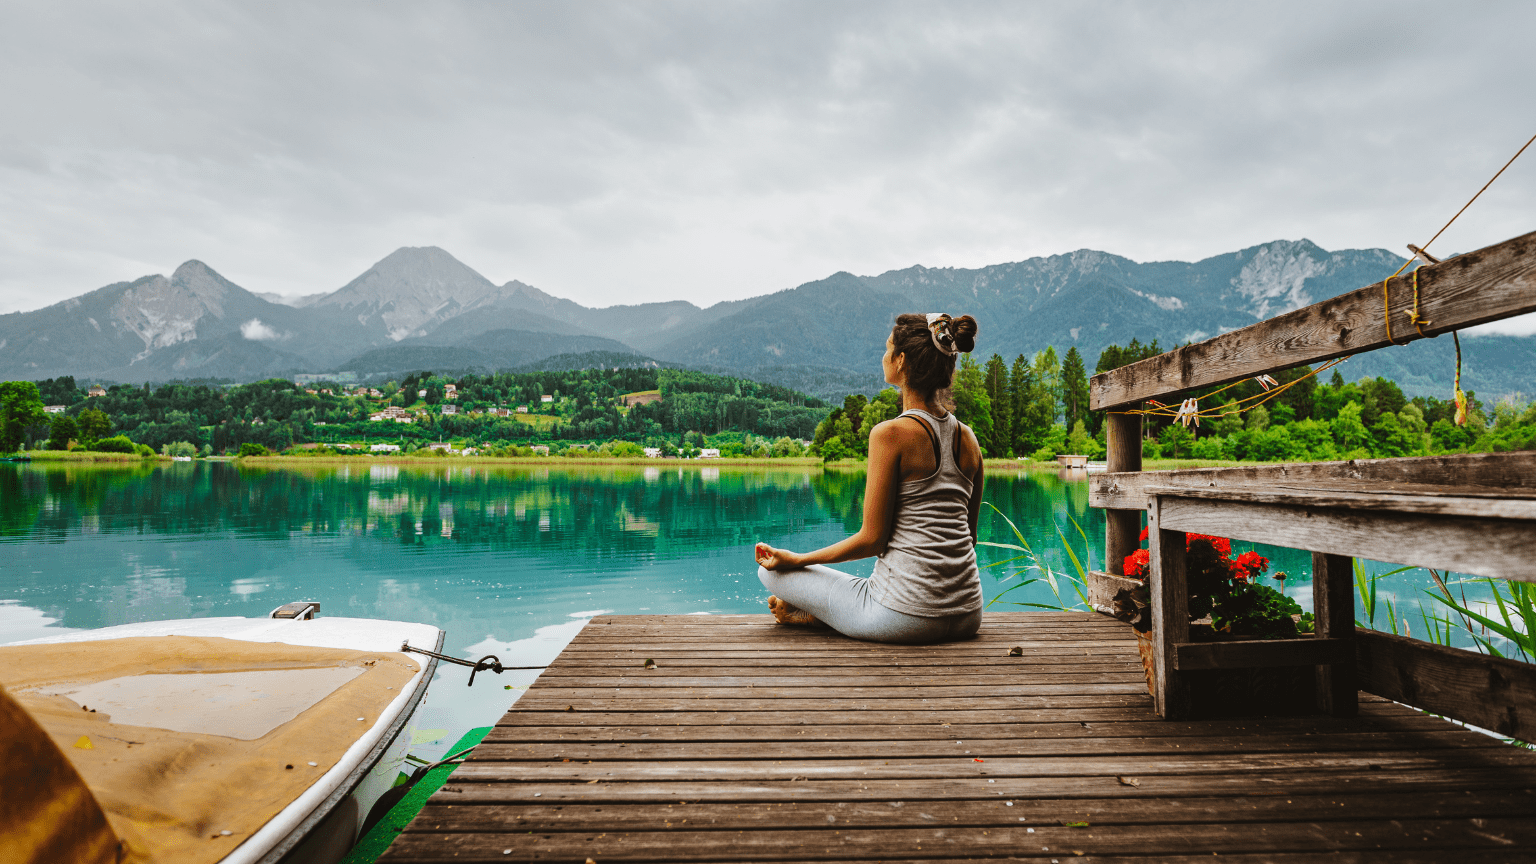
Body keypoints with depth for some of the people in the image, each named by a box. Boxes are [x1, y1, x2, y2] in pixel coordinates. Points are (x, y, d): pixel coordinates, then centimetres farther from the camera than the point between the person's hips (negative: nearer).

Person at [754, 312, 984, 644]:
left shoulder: (891, 433, -15)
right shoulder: (968, 438, 4)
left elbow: (872, 539, -13)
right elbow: (968, 535, 12)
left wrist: (797, 558, -1)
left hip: (907, 615, -7)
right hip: (967, 616, 7)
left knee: (772, 572, 7)